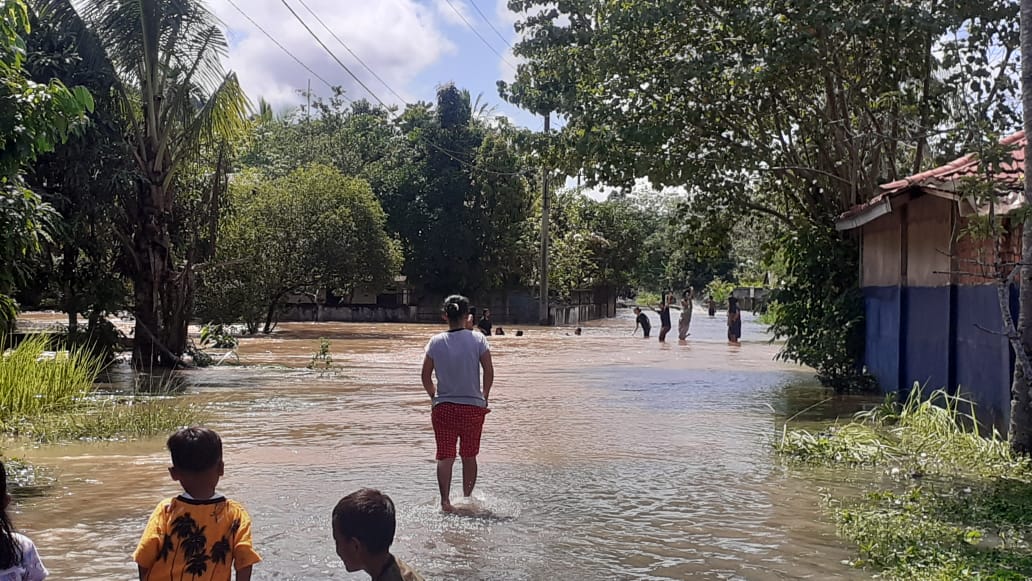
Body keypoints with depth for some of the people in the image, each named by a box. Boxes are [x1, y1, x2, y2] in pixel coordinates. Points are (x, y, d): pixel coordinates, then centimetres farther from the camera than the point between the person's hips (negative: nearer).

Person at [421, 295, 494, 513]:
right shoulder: (478, 339, -5)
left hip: (443, 407, 0)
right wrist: (484, 397, 7)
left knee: (445, 456, 3)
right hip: (473, 406, 0)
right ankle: (467, 499, 22)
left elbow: (426, 376, 0)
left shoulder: (436, 342, -2)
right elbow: (489, 372, -7)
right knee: (469, 456, 14)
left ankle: (445, 500, -10)